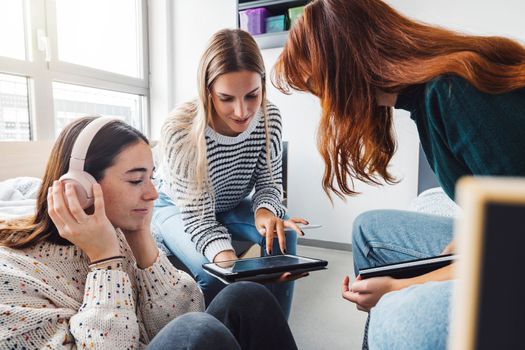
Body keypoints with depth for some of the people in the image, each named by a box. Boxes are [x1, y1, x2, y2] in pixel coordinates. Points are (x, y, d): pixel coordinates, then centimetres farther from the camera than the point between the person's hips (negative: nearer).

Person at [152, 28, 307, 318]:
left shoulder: (270, 117, -22)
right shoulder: (179, 131, -34)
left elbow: (269, 181, -9)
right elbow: (197, 214, -30)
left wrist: (266, 210, -33)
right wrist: (223, 253, -50)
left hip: (230, 206, 4)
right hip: (177, 208, -3)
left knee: (283, 235, -23)